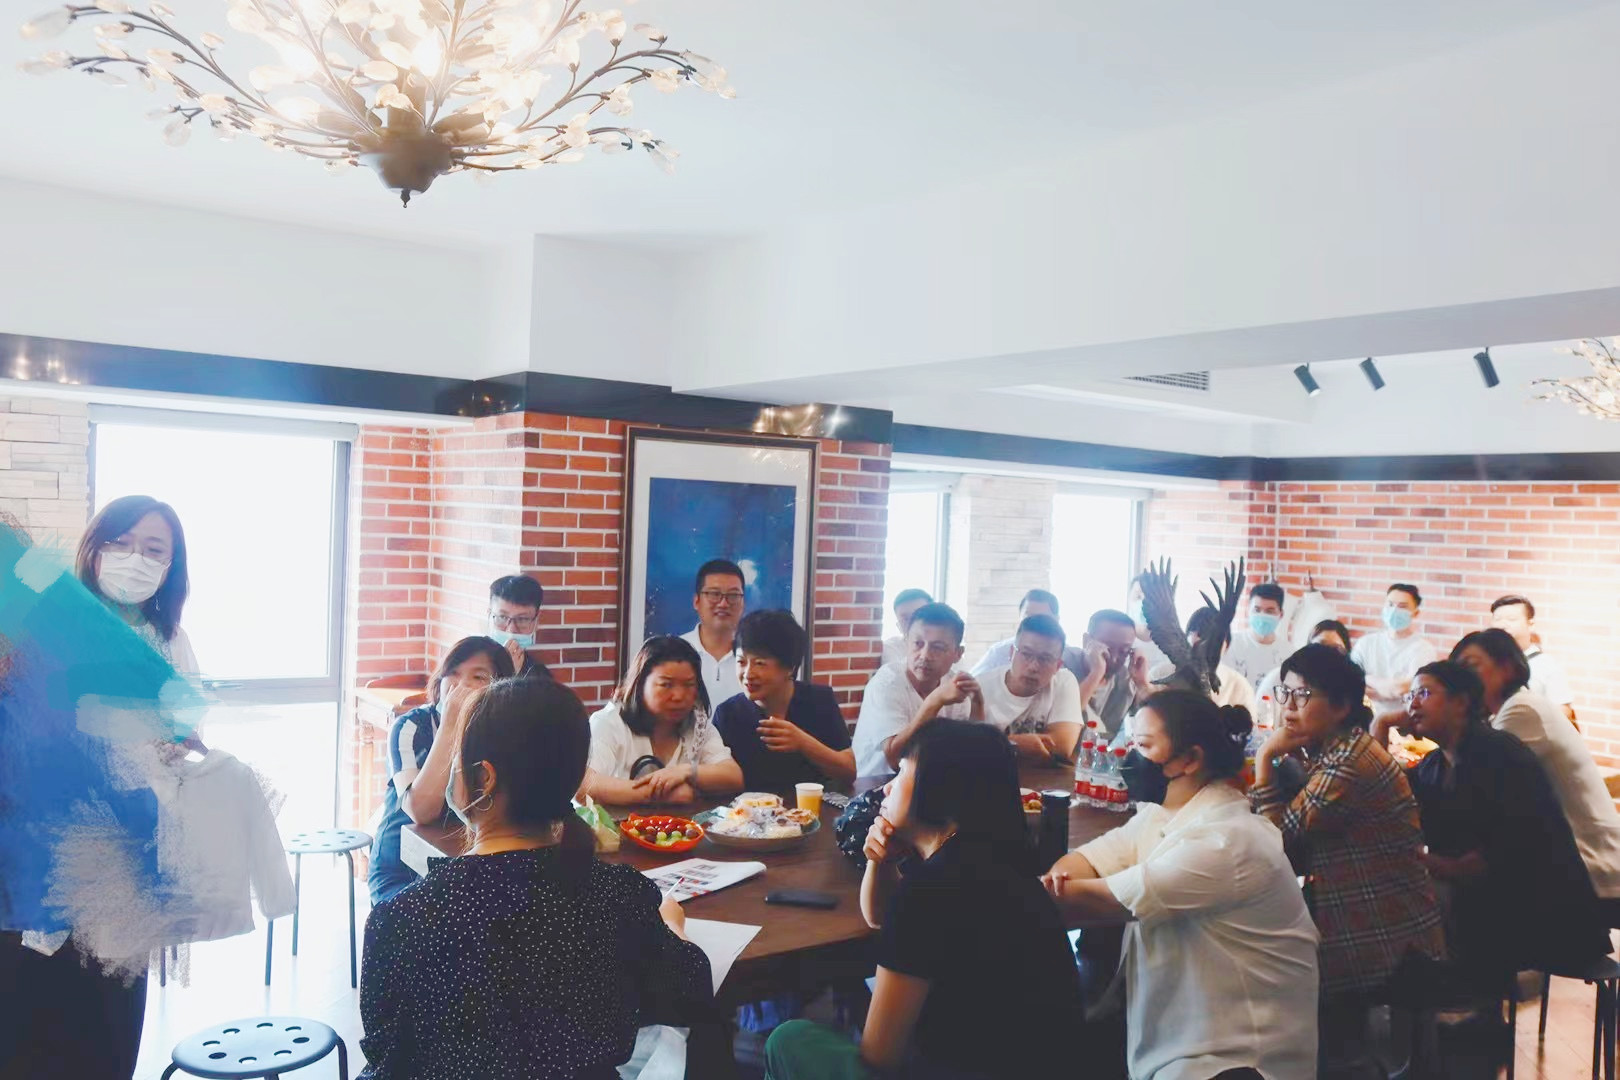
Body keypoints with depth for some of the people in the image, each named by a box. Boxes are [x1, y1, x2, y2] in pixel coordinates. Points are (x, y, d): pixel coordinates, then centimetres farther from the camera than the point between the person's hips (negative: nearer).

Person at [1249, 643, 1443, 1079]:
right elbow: (1298, 856, 6)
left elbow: (1277, 839, -22)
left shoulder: (1349, 763, -24)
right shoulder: (1335, 752, 9)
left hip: (1384, 943, -10)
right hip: (1372, 932, 10)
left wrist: (1265, 758, -17)